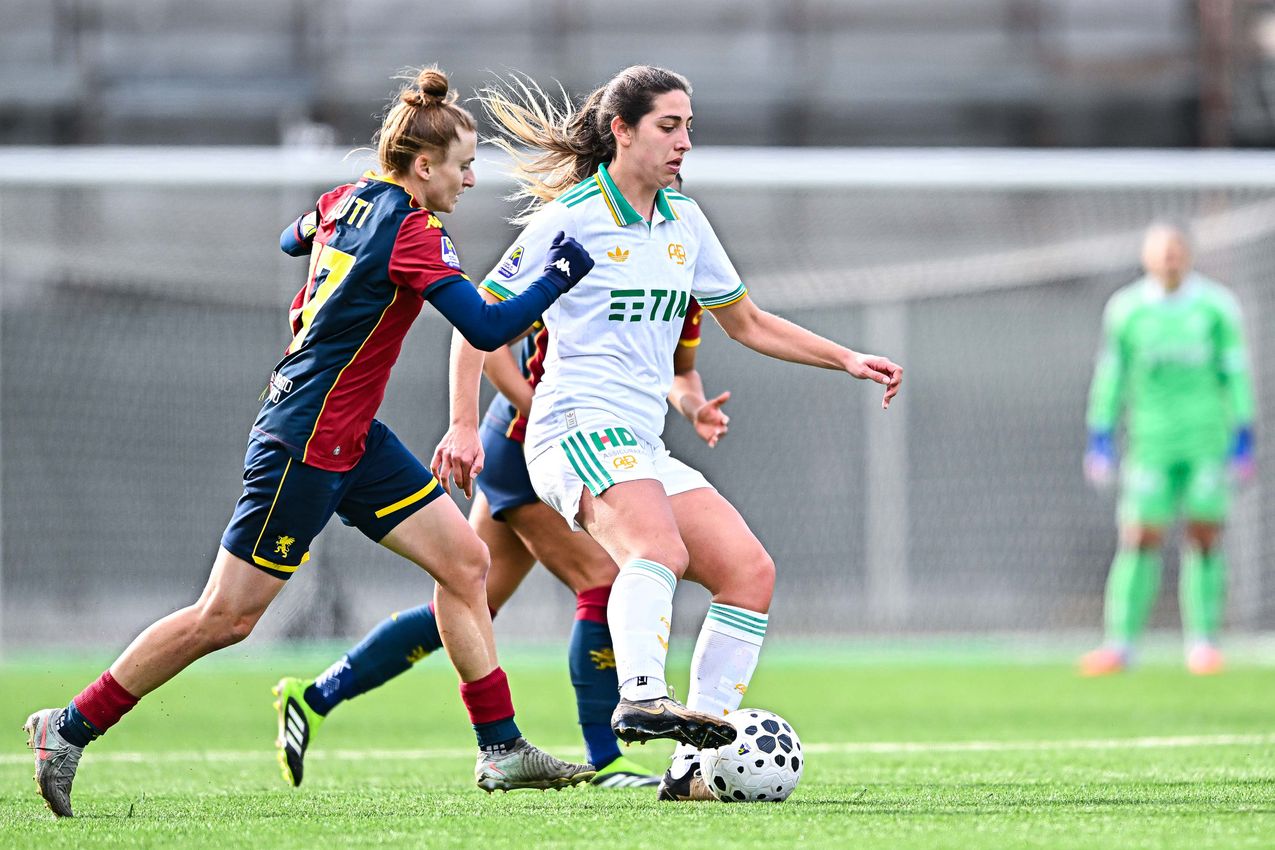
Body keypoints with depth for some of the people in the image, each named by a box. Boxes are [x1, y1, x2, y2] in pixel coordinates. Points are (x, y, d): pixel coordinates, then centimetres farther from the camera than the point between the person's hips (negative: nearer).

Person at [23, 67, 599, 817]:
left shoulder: (348, 200, 5)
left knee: (465, 560, 5)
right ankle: (69, 730, 6)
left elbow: (294, 239, 27)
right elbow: (488, 329, -25)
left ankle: (502, 750, 8)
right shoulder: (413, 231, -20)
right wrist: (561, 276, -15)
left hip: (354, 441, 10)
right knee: (225, 620, -4)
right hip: (307, 443, -10)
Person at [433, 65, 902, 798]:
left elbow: (747, 322, 28)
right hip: (580, 427, -8)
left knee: (750, 572, -5)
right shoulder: (571, 217, -4)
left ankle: (694, 764, -6)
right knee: (660, 548, -35)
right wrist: (464, 426, -11)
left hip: (643, 447, 8)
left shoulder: (683, 220, 17)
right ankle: (642, 698, -57)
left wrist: (848, 360, 21)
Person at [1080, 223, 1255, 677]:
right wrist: (1100, 438, 6)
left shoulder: (1216, 306, 2)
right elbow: (1110, 375, 9)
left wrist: (1243, 438, 2)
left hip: (1207, 437, 0)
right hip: (1151, 440, 0)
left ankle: (1203, 642, 3)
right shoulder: (1126, 309, 3)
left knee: (1205, 535, -4)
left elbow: (1235, 372, 5)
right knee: (1140, 539, -7)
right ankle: (1120, 645, -5)